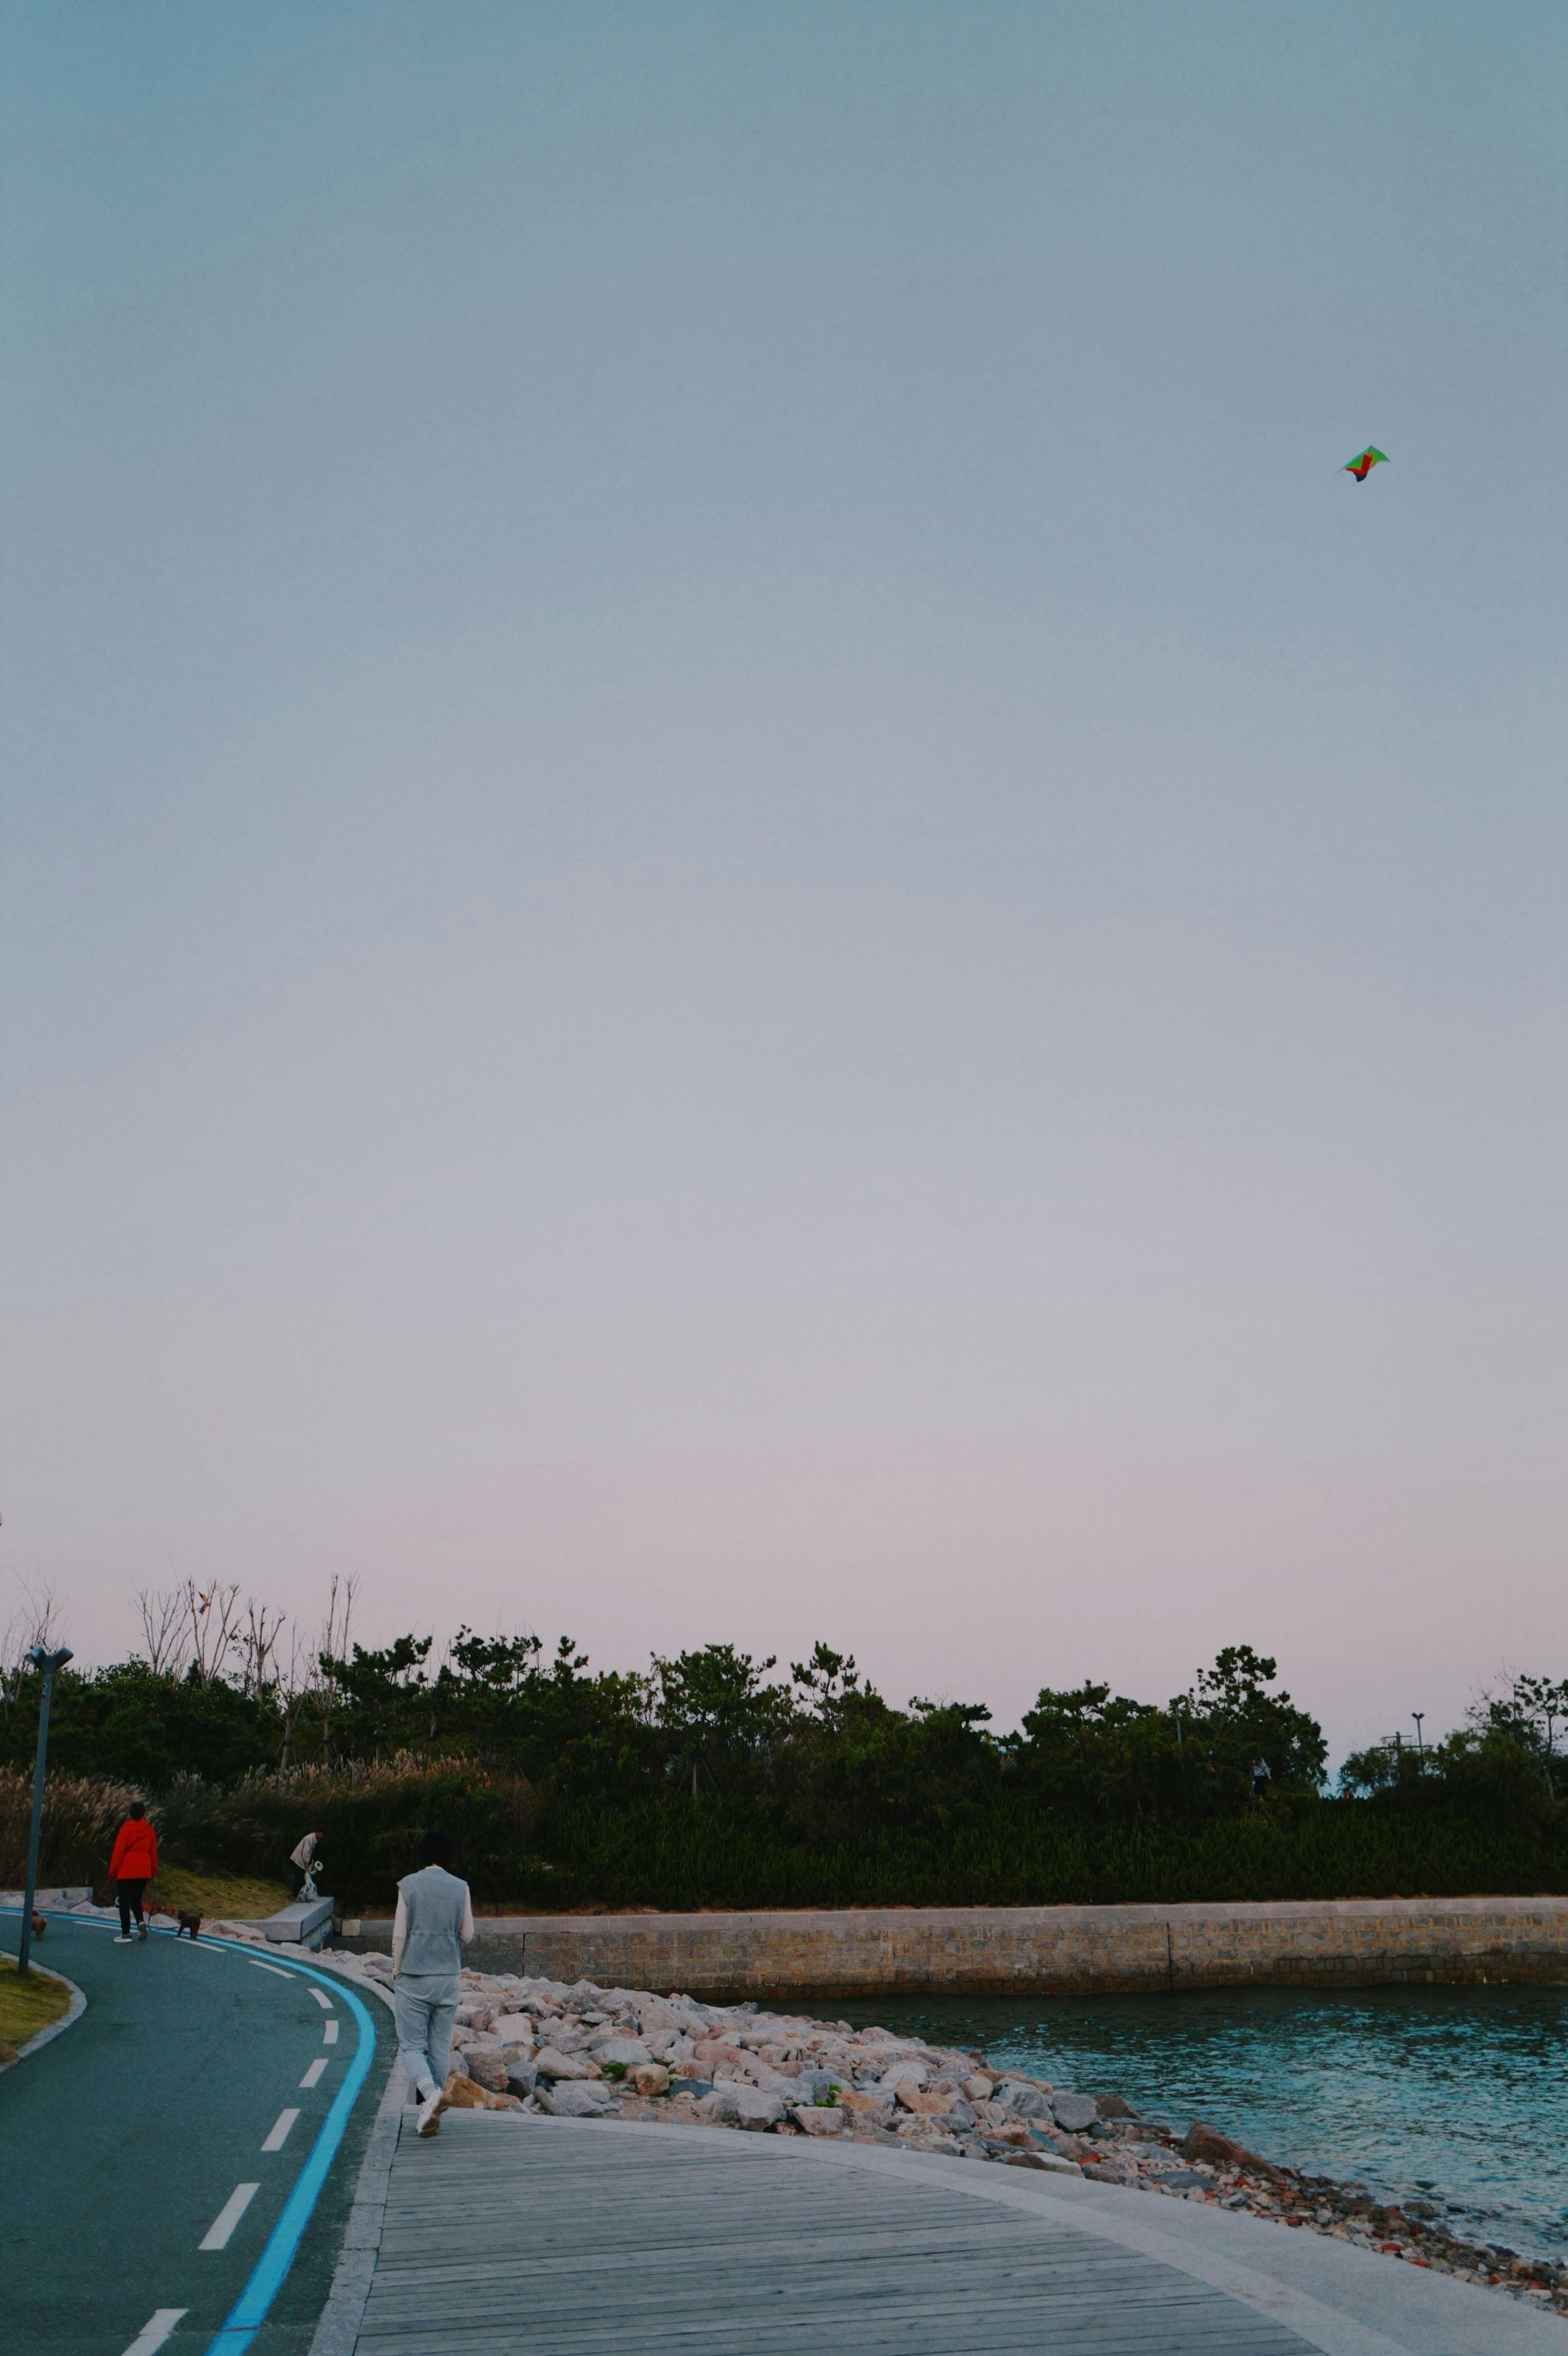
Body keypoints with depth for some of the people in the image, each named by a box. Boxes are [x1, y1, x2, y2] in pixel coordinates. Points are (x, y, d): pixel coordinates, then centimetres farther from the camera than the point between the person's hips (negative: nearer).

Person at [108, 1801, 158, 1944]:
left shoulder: (127, 1828, -10)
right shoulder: (149, 1830, 4)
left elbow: (119, 1851, -9)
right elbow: (153, 1852, 9)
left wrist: (113, 1871, -1)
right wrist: (153, 1871, 18)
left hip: (126, 1871, -5)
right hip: (143, 1872, 5)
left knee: (124, 1902, 4)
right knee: (136, 1900, 18)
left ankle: (126, 1933, 5)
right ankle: (141, 1922, -6)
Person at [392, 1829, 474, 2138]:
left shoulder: (409, 1885, -5)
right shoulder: (460, 1888, 1)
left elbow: (399, 1933, -4)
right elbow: (467, 1935, 7)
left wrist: (396, 1971, 8)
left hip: (413, 1977, -2)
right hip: (449, 1977, 2)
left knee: (411, 2045, 3)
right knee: (440, 2046, 11)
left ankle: (430, 2092, -22)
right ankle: (431, 2111, 11)